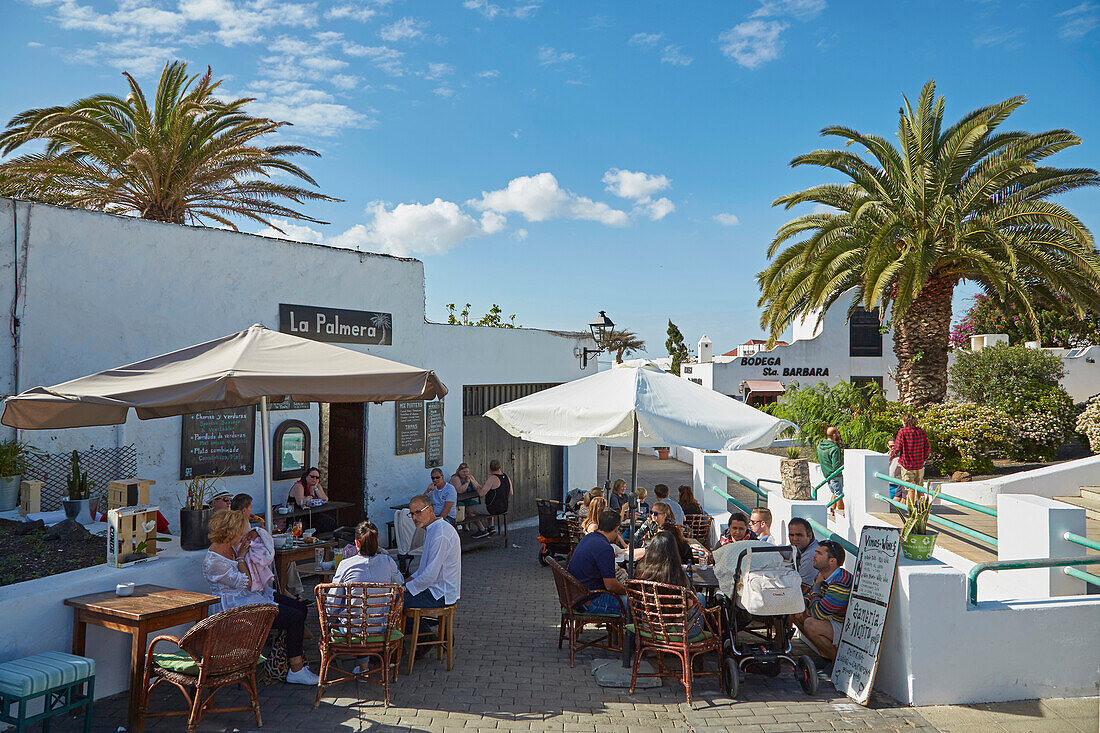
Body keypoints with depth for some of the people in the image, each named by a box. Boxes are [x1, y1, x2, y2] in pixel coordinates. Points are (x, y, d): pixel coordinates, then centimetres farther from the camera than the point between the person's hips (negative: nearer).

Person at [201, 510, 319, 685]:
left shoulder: (231, 547, 3)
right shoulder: (213, 563, -24)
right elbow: (246, 583, -23)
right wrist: (241, 555, -18)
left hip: (255, 595, 10)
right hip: (239, 609, -10)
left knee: (300, 607, 3)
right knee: (295, 617, -17)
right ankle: (296, 671, -7)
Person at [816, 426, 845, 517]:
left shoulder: (820, 445, 1)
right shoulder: (834, 449, -23)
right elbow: (836, 466, -25)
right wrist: (844, 460, -8)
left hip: (826, 474, 8)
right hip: (835, 475, -8)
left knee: (835, 493, 24)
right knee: (839, 495, 5)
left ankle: (831, 510, 25)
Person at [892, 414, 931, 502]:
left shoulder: (902, 432, -14)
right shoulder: (922, 432, 0)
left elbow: (897, 448, -11)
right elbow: (928, 449, 4)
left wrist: (891, 455, 10)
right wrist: (924, 459, 21)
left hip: (907, 465, -4)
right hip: (920, 465, 4)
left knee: (910, 488, 3)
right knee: (920, 486, 19)